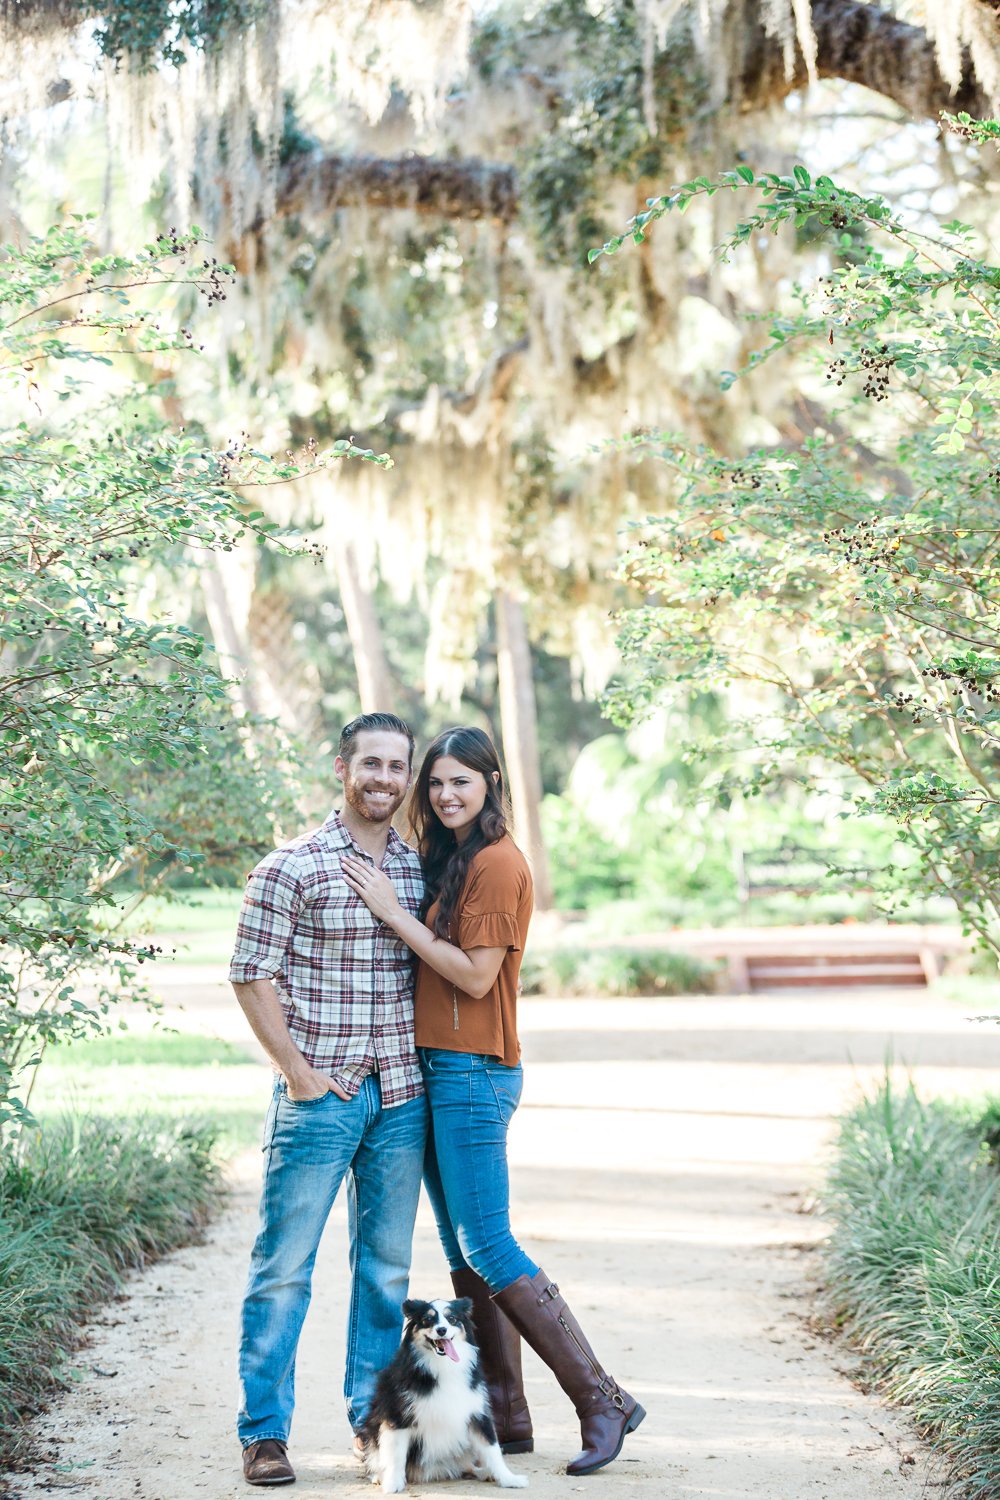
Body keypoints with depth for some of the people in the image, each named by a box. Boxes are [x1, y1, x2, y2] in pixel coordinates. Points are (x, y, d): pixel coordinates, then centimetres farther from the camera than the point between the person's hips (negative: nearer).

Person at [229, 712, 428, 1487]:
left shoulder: (420, 866, 9)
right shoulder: (294, 867, -7)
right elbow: (252, 974, -7)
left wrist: (426, 1060, 8)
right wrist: (297, 1070, -10)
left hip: (402, 1095, 5)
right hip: (321, 1094, -5)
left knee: (387, 1262, 12)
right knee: (285, 1263, -2)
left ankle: (375, 1414, 24)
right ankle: (265, 1428, 6)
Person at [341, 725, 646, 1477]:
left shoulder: (497, 863, -12)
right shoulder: (449, 860, 16)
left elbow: (476, 975, -17)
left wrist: (396, 914, -14)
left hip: (473, 1072, -9)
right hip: (437, 1072, 9)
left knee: (488, 1248, -9)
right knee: (463, 1251, 10)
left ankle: (603, 1401, -3)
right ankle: (505, 1418, 15)